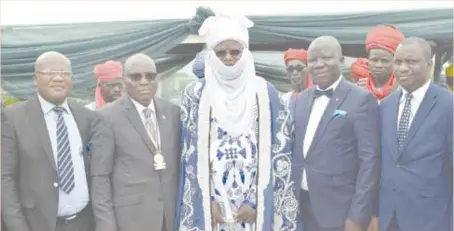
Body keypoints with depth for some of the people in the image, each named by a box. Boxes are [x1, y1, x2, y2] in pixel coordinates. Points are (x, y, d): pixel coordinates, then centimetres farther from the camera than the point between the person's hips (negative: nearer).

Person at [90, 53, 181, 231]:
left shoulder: (173, 112, 6)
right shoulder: (108, 117, -6)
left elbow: (180, 164, 11)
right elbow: (100, 175, -6)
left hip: (173, 213, 4)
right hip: (131, 215, -3)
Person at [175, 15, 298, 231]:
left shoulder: (265, 93, 1)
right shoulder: (195, 94, 1)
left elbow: (279, 150, 0)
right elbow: (190, 154, 1)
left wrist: (256, 201, -5)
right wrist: (207, 201, -5)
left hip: (255, 203, 0)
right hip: (210, 204, 0)